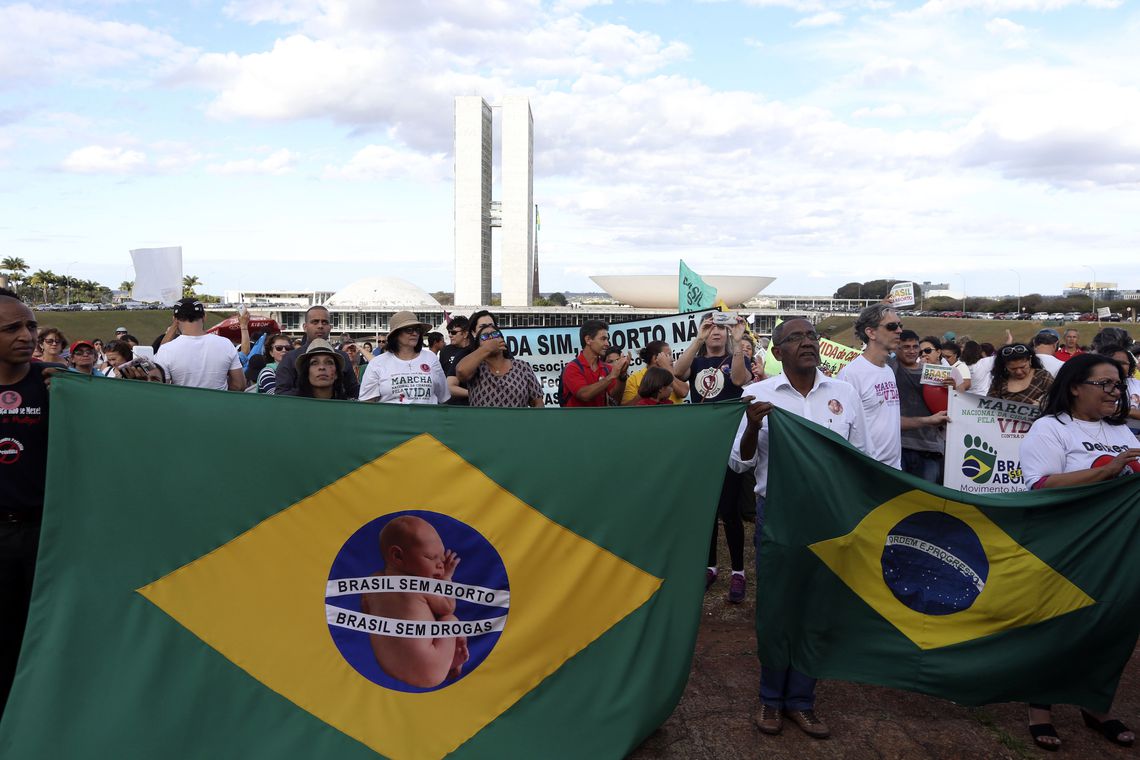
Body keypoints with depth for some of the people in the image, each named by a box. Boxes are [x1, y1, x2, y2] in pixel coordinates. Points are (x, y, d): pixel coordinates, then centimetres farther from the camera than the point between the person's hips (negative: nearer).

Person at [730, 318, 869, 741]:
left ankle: (801, 701, 26)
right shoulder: (758, 395, -5)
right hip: (777, 513, -2)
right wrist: (752, 426, -23)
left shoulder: (845, 394, 0)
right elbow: (740, 464, -5)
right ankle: (771, 698, 26)